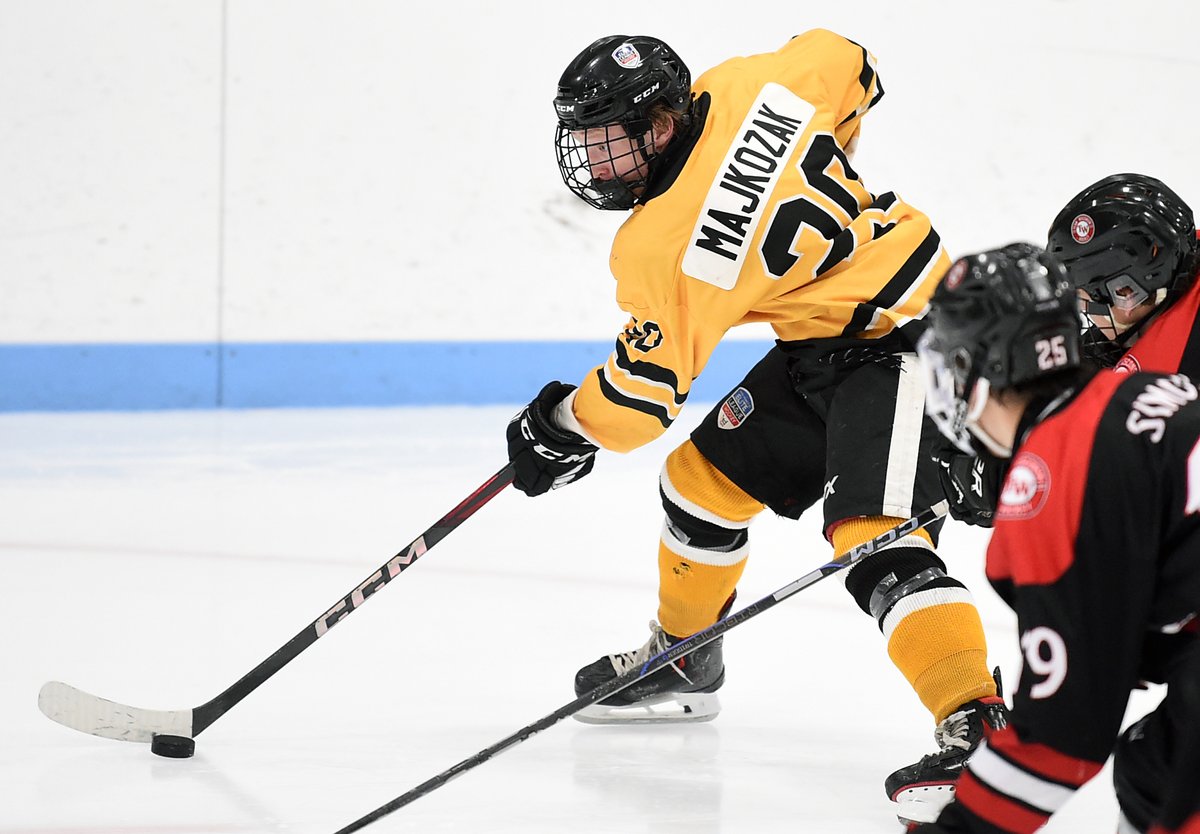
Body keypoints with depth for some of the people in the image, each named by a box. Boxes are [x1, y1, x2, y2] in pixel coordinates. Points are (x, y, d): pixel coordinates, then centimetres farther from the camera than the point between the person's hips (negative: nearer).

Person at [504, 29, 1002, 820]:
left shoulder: (668, 245, -25)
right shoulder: (746, 87, -7)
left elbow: (649, 386, -16)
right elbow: (850, 67, 9)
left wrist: (563, 431, 2)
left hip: (902, 346, -11)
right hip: (824, 345, 11)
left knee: (873, 536, -26)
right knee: (706, 475, 16)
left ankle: (977, 723, -33)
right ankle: (683, 661, 34)